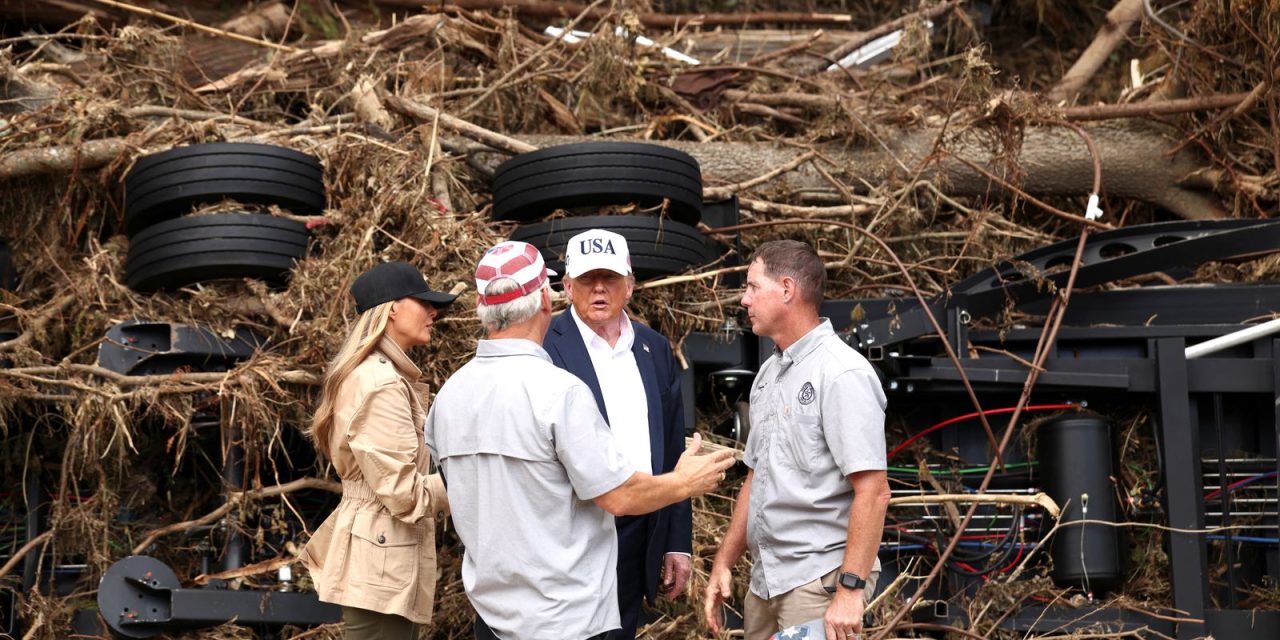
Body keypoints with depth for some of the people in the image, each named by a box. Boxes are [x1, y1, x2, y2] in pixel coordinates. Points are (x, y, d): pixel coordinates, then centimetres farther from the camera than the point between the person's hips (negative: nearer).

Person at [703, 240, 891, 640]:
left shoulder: (842, 373, -13)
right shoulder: (768, 373, 13)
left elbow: (873, 491, -19)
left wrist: (851, 589, -22)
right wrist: (724, 562, 15)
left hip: (819, 579, -8)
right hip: (766, 579, 8)